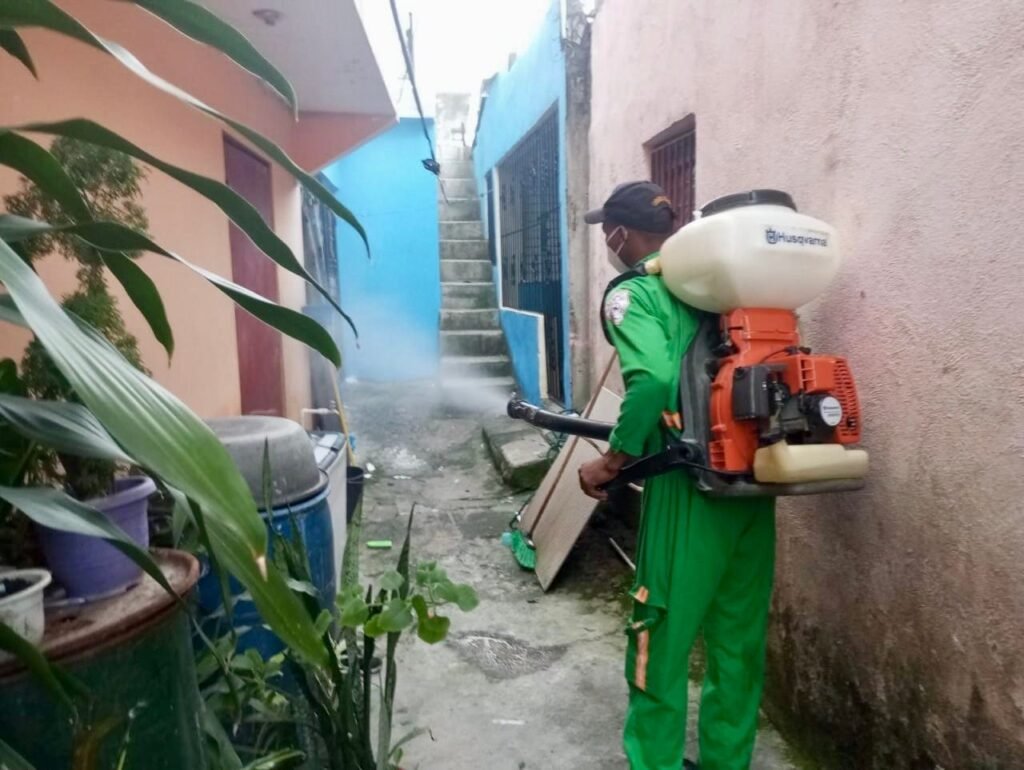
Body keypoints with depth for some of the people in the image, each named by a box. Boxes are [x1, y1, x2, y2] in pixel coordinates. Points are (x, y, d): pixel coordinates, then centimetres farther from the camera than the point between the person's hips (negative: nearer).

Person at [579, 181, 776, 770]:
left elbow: (653, 382, -23)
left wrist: (612, 463, -11)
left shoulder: (632, 293, -7)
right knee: (739, 634, 18)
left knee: (663, 631, 9)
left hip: (691, 483, -7)